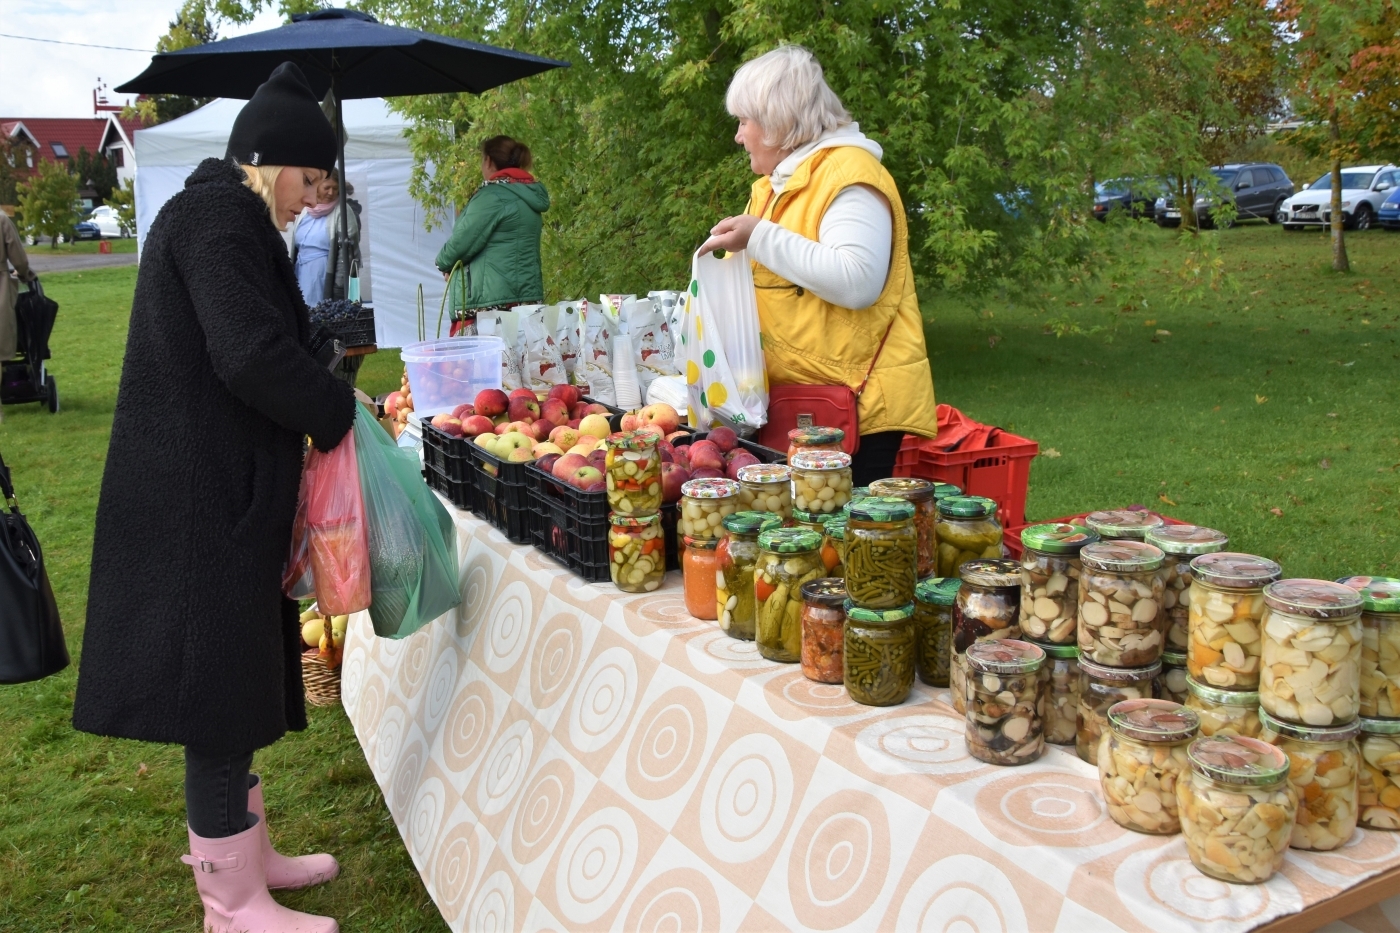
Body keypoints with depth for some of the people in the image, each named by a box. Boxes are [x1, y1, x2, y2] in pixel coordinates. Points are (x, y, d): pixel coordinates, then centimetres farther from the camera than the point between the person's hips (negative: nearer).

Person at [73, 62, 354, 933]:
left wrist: (325, 394, 8)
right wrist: (338, 412, -10)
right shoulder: (220, 218, -14)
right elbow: (253, 355, -24)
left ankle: (244, 852, 33)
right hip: (203, 497, -11)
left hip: (214, 486, 11)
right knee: (218, 687, -1)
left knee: (234, 679, 18)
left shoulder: (218, 215, 18)